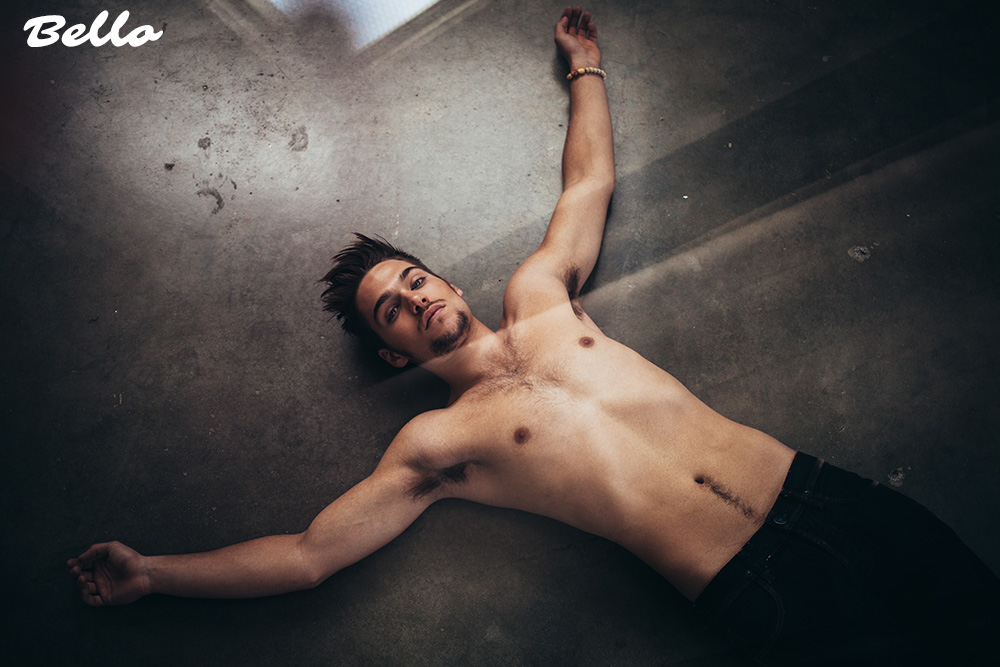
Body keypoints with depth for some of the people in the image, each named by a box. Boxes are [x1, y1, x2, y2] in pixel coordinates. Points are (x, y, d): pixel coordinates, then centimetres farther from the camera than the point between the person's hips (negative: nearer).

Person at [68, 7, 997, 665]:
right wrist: (150, 573, 4)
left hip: (815, 490, 4)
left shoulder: (538, 298, 10)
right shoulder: (435, 443, 0)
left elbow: (591, 182, 24)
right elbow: (306, 554, 1)